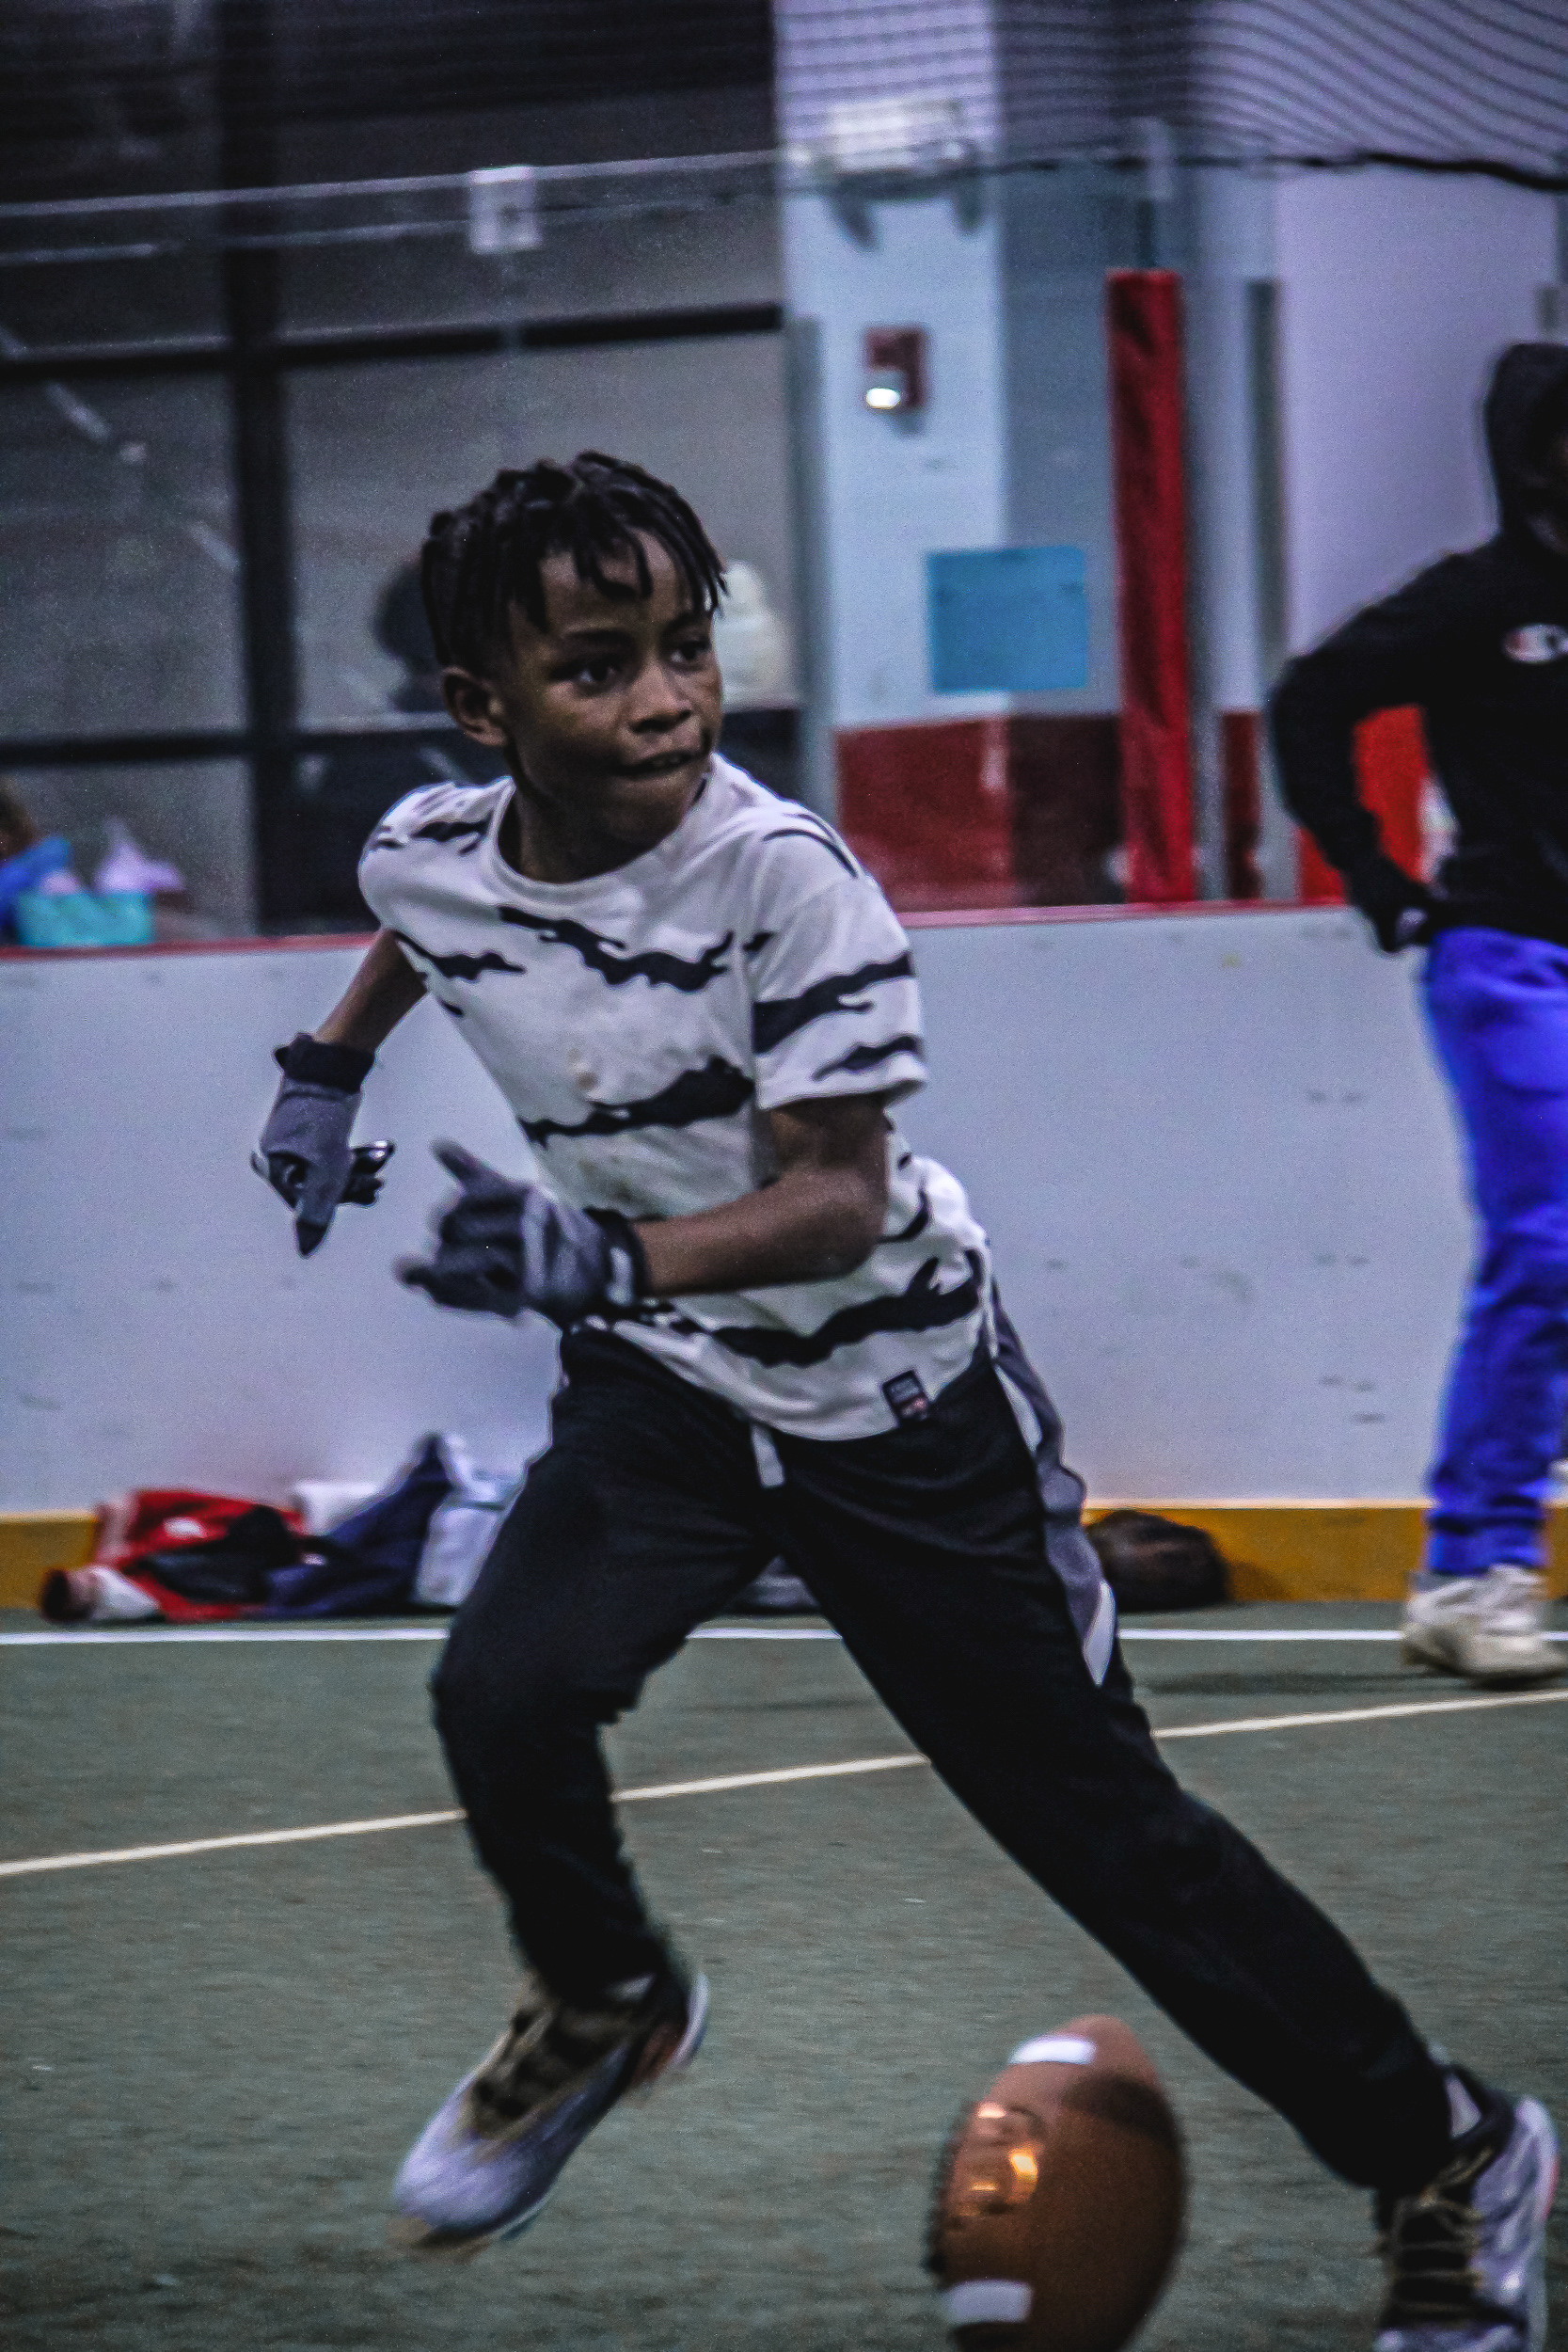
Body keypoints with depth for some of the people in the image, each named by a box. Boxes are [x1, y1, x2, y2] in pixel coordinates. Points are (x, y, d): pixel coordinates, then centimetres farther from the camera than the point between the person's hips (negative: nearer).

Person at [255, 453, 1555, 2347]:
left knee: (1096, 1819, -1)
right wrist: (327, 1074, 17)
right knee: (505, 1697, -20)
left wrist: (605, 1257, -44)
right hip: (659, 1393, 4)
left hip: (895, 1406, -4)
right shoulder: (431, 851, -10)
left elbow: (838, 1199, -31)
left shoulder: (784, 878, -28)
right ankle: (601, 2004, 12)